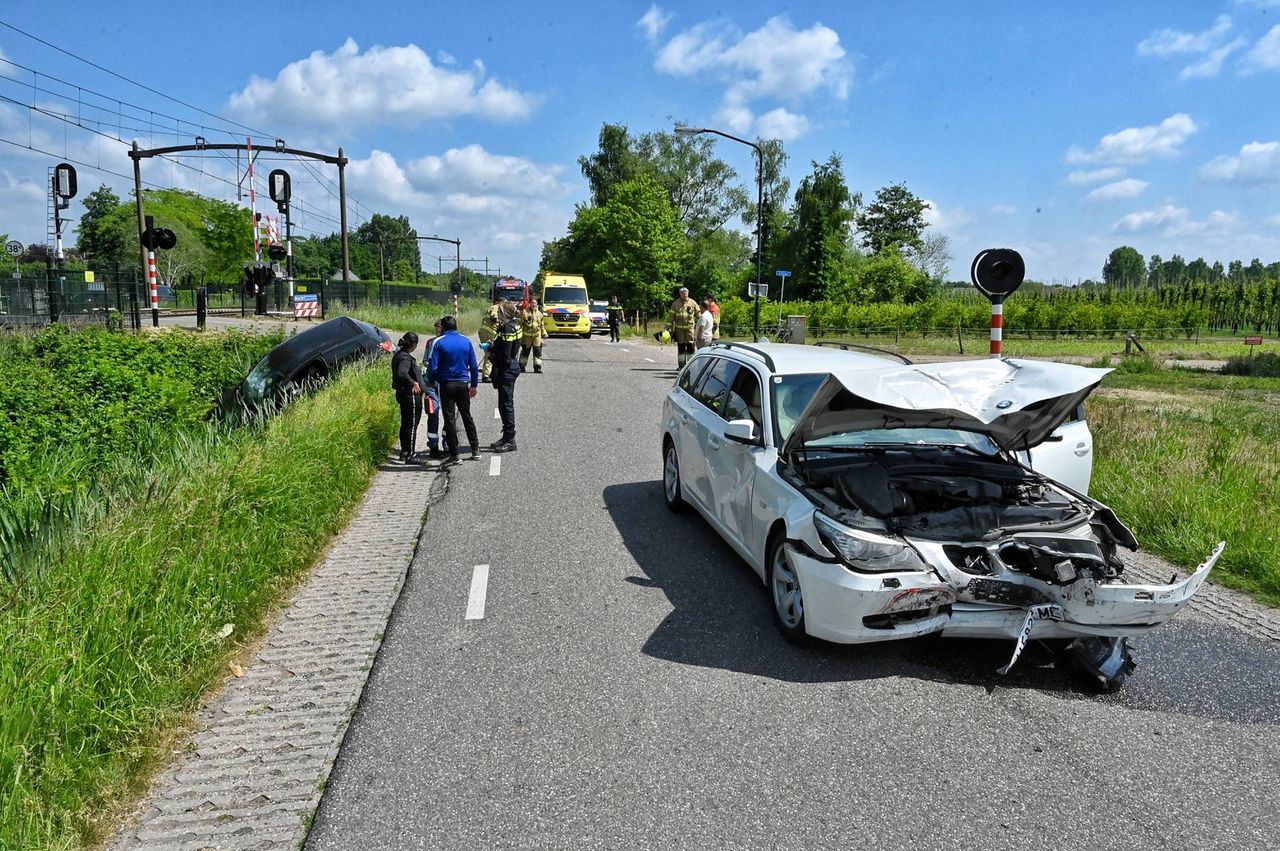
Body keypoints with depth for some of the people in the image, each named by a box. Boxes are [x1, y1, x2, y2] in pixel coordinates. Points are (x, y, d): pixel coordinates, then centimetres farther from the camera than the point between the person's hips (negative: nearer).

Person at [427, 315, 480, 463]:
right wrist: (474, 385, 14)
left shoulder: (439, 343, -7)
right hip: (463, 384, 3)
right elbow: (473, 366, 6)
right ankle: (475, 450, 20)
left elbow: (433, 367, -10)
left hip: (446, 385, -3)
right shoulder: (466, 341, 3)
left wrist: (431, 383, 5)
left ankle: (454, 455, 4)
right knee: (467, 416, 16)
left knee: (449, 419, 2)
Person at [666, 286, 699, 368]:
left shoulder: (693, 303, 2)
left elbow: (698, 314, 8)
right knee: (681, 347, 5)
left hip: (690, 327, -1)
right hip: (679, 328, 1)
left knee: (690, 346, -3)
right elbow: (671, 315, 4)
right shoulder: (675, 303, 2)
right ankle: (681, 365, 12)